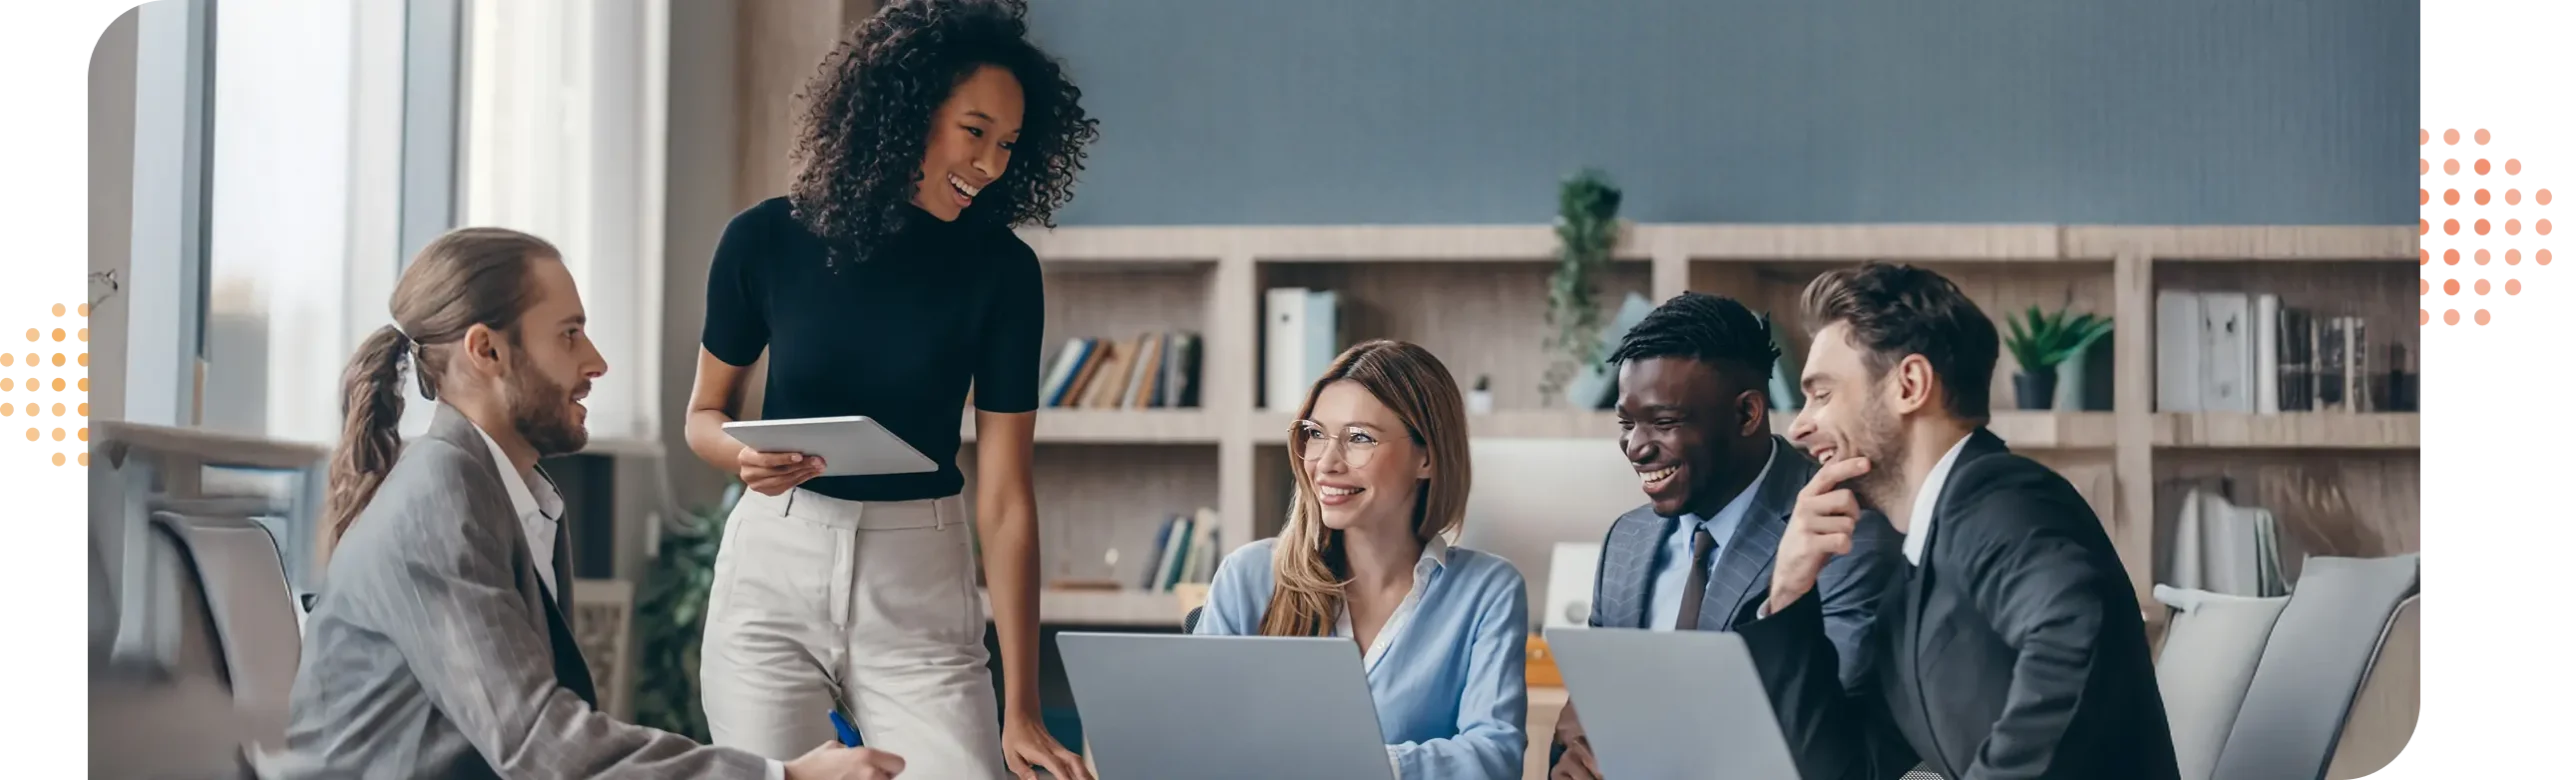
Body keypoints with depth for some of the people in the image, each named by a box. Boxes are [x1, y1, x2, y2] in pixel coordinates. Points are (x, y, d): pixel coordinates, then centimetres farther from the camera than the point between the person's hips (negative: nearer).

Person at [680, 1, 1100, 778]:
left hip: (919, 591, 0)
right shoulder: (765, 240, -5)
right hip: (773, 568, 1)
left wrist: (1022, 711, -13)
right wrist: (747, 456, -15)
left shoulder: (1000, 270, -7)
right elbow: (704, 413, 10)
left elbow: (1005, 497, -9)